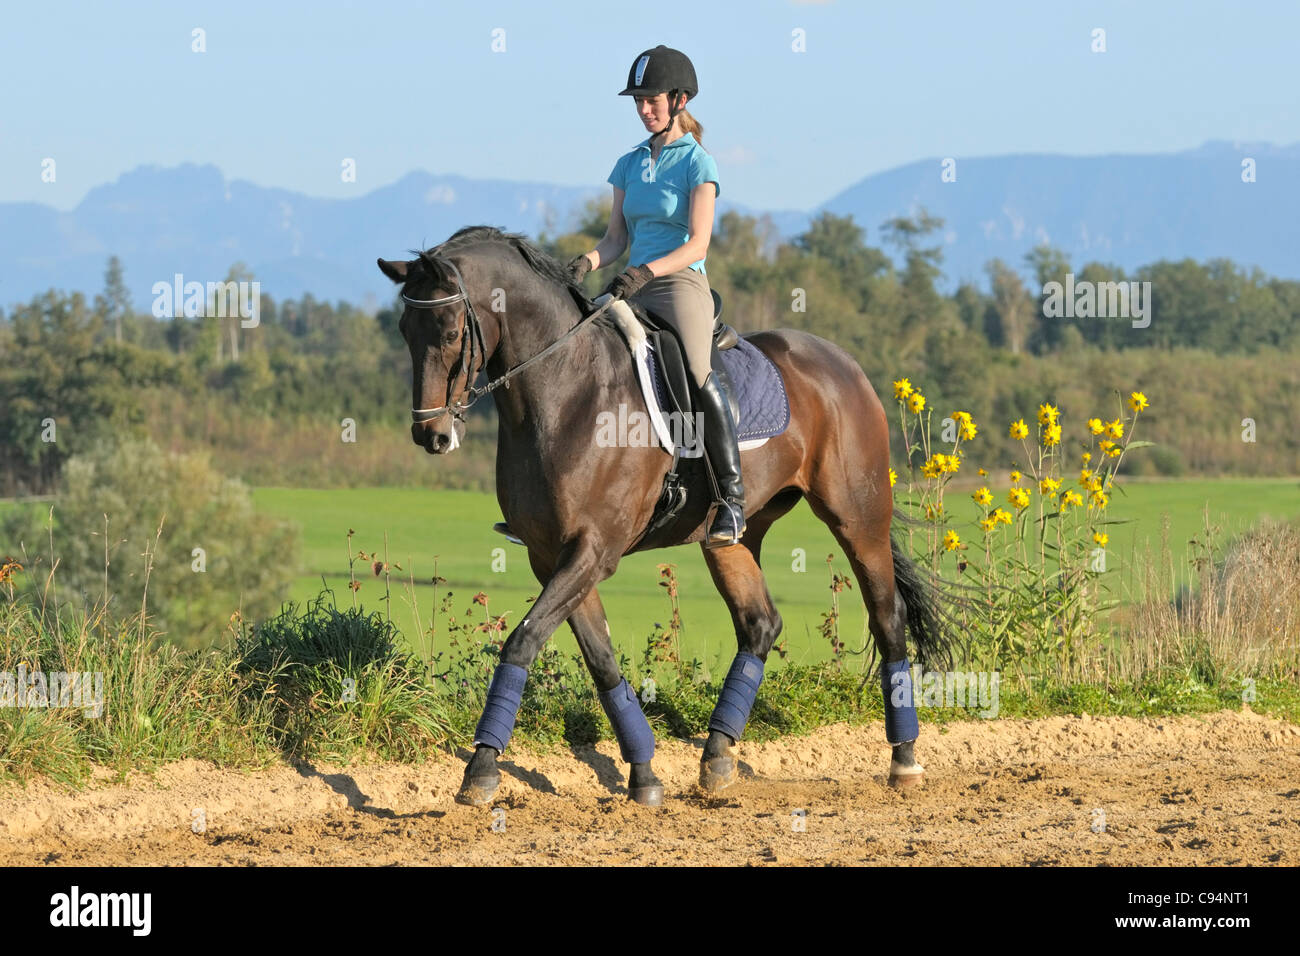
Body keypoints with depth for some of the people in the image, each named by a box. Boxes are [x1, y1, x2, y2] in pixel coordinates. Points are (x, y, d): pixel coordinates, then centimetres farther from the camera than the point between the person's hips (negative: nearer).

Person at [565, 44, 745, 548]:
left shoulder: (697, 163, -2)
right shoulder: (630, 163, 16)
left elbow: (697, 245, -9)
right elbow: (617, 238, 14)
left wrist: (645, 271, -24)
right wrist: (587, 262, -7)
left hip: (681, 283, -7)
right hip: (633, 289, 7)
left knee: (696, 370, -30)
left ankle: (731, 497, -29)